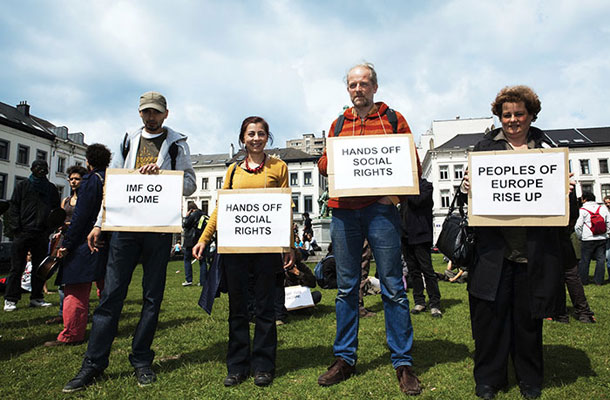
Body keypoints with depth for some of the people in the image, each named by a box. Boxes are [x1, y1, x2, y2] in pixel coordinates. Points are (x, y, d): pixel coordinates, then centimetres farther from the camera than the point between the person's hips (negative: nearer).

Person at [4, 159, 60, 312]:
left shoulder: (51, 188, 13)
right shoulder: (22, 186, 7)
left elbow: (57, 210, 15)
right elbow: (13, 208, 3)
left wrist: (50, 228, 3)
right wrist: (16, 228, -8)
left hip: (42, 234, 3)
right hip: (23, 233, -2)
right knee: (17, 267, 0)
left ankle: (36, 298, 14)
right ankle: (10, 300, 7)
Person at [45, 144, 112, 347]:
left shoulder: (91, 180, -10)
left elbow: (80, 215, -15)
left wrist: (66, 244, -11)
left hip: (87, 242, -7)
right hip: (108, 243, 8)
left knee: (76, 290, -1)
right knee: (106, 287, 14)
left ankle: (71, 334, 3)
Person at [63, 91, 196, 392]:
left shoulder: (176, 144, 8)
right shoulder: (128, 141, 17)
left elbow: (189, 184, 2)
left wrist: (160, 174, -15)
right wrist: (99, 224, 11)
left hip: (159, 229, -2)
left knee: (152, 297, 4)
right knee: (111, 294, 2)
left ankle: (141, 362, 16)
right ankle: (94, 363, 12)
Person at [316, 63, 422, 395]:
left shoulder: (393, 119, 9)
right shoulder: (338, 124, 17)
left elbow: (413, 165, 6)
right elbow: (323, 165, 18)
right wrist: (330, 159, -5)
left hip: (380, 209, -3)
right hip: (343, 210, 3)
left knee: (393, 288, 0)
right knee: (346, 287, 8)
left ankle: (403, 364, 14)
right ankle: (344, 359, 21)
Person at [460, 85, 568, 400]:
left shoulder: (546, 148, 12)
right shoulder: (485, 146, 7)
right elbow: (468, 192, 6)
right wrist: (465, 189, -16)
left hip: (534, 251, 2)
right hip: (494, 248, -1)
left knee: (528, 316, 12)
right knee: (490, 314, 3)